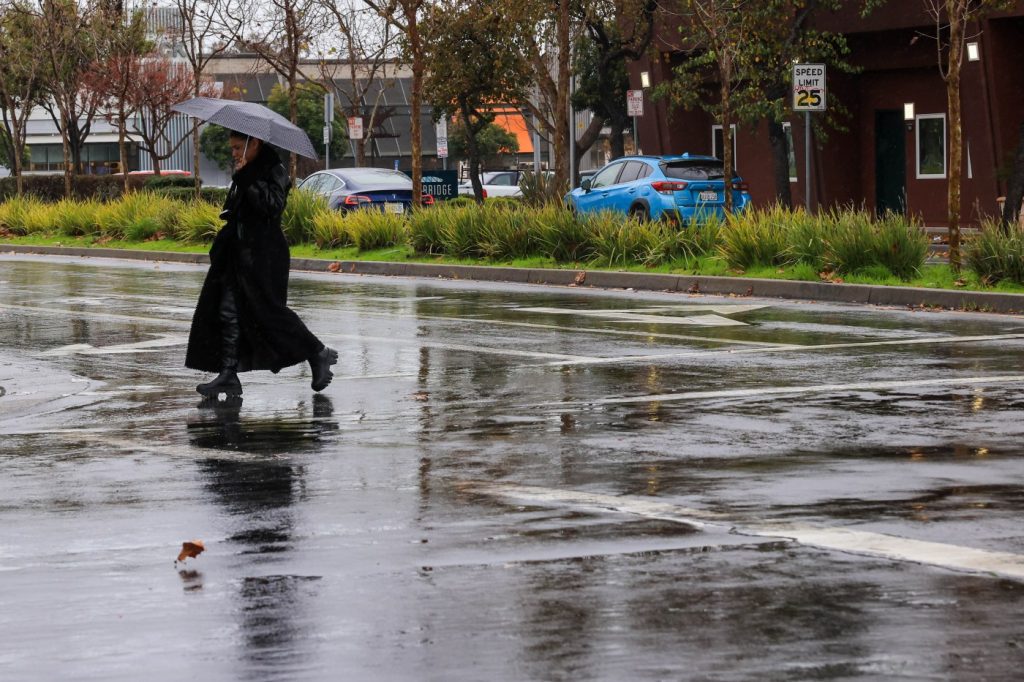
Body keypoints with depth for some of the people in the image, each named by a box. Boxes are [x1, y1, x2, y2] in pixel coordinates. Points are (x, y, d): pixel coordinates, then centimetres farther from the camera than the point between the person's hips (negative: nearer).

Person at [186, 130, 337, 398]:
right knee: (229, 313, 3)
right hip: (239, 253, 9)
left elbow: (273, 205, -25)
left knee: (269, 311, -7)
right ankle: (228, 376, 4)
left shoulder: (274, 173, -10)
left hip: (263, 255, -9)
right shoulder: (247, 175, 16)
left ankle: (318, 355, 8)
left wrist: (246, 179, -22)